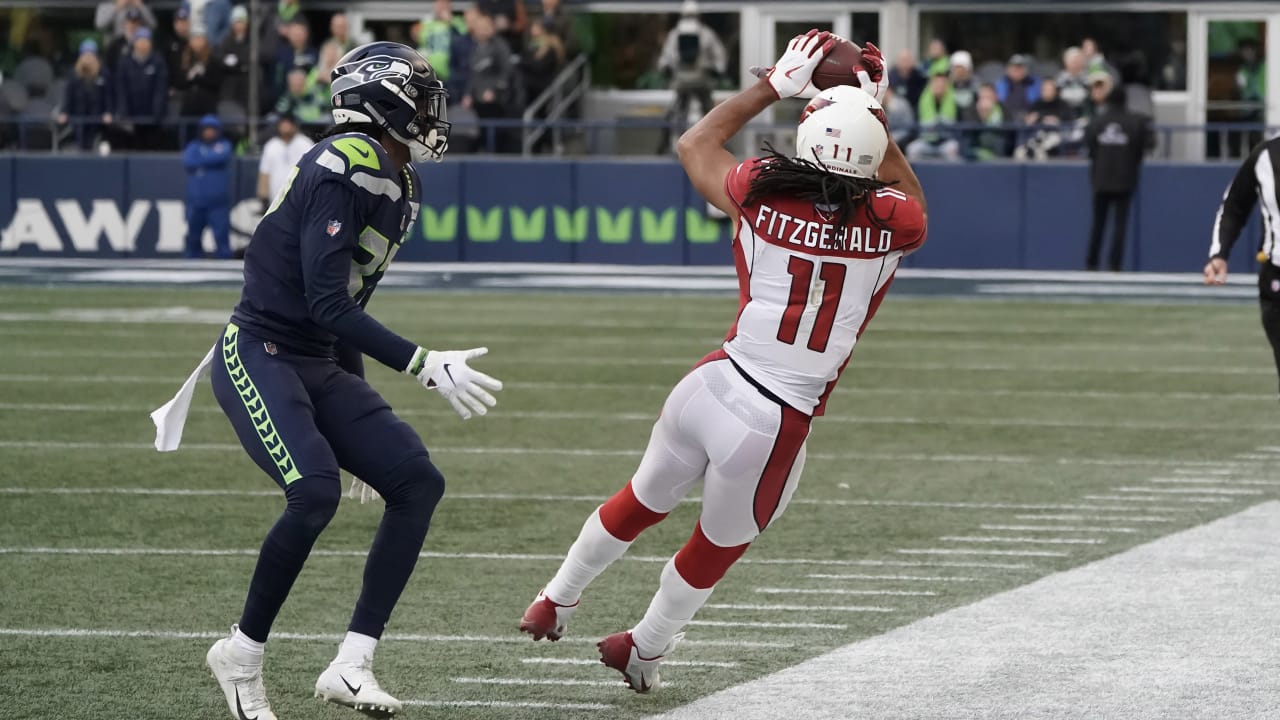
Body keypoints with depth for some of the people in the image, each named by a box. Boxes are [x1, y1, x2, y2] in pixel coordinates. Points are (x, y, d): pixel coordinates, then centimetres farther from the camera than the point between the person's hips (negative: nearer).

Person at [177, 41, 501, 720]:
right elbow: (327, 304, -23)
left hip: (321, 366, 9)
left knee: (417, 481, -4)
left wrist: (360, 412, 22)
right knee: (315, 491, -27)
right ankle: (241, 656, -6)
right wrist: (426, 366, -26)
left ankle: (352, 664, -6)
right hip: (259, 356, -9)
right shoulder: (343, 172, -18)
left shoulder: (402, 188, 12)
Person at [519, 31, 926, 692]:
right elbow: (908, 199, 20)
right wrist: (878, 118, 20)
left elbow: (695, 145, 16)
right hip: (777, 425, -2)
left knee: (644, 501, 28)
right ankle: (644, 650, 42)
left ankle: (557, 600, 45)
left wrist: (775, 86, 20)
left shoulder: (762, 199, -6)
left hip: (712, 385, 2)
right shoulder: (887, 228, -9)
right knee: (718, 546, 24)